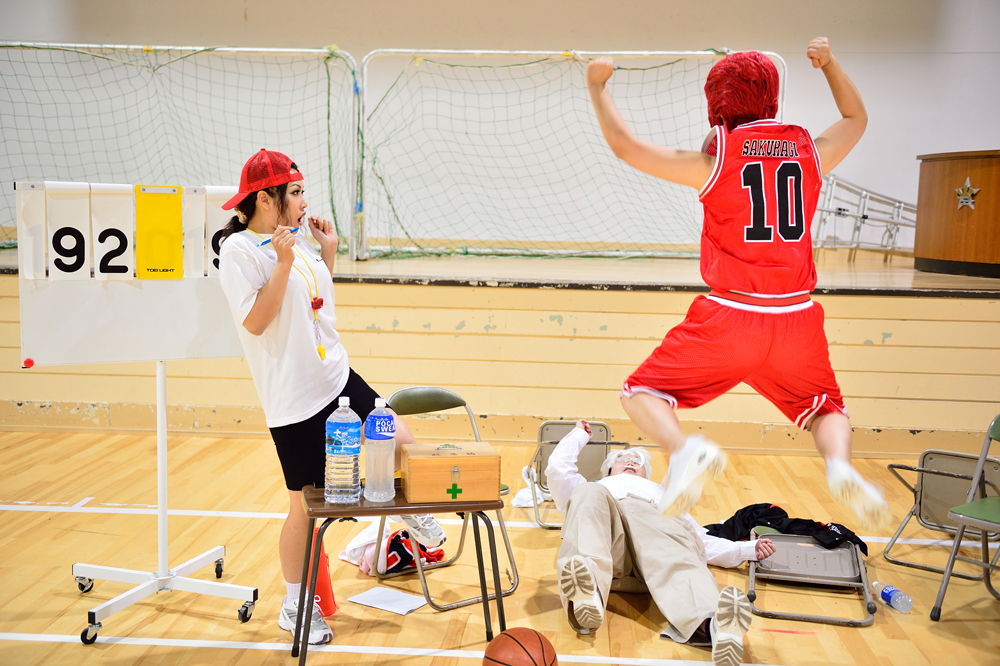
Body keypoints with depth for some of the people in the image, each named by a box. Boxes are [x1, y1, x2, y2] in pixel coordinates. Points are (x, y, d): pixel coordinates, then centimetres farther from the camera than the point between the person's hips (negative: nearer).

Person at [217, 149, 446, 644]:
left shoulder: (295, 237, 11)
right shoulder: (240, 250, -12)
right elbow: (255, 322, -21)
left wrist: (328, 251, 11)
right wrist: (284, 263, -24)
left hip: (337, 376, 7)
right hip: (294, 399, -7)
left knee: (401, 443, 5)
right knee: (307, 505, 4)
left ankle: (410, 511, 37)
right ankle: (294, 606, 24)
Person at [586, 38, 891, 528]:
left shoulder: (715, 157, -4)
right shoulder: (810, 152, 7)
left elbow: (626, 147, 1)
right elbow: (856, 119, 30)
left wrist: (598, 87, 13)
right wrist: (830, 63, 38)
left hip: (730, 316, -3)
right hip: (797, 318, 4)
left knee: (641, 394, 10)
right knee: (827, 409, 25)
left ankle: (684, 452, -21)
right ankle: (839, 465, -8)